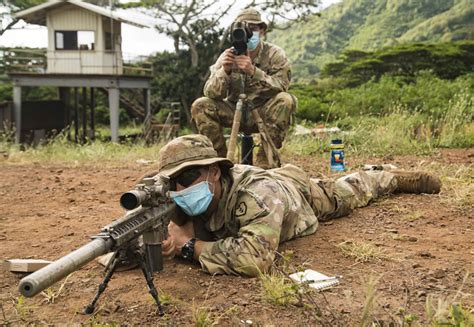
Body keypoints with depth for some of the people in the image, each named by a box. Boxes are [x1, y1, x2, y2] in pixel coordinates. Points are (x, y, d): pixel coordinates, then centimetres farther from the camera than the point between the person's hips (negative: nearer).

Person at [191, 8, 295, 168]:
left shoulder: (274, 54, -10)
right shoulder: (228, 56, -5)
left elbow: (281, 86, -25)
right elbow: (210, 93, -13)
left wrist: (254, 72, -39)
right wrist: (225, 71, -32)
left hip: (265, 114, -1)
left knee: (285, 100, -32)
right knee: (200, 106, -19)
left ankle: (264, 163, -21)